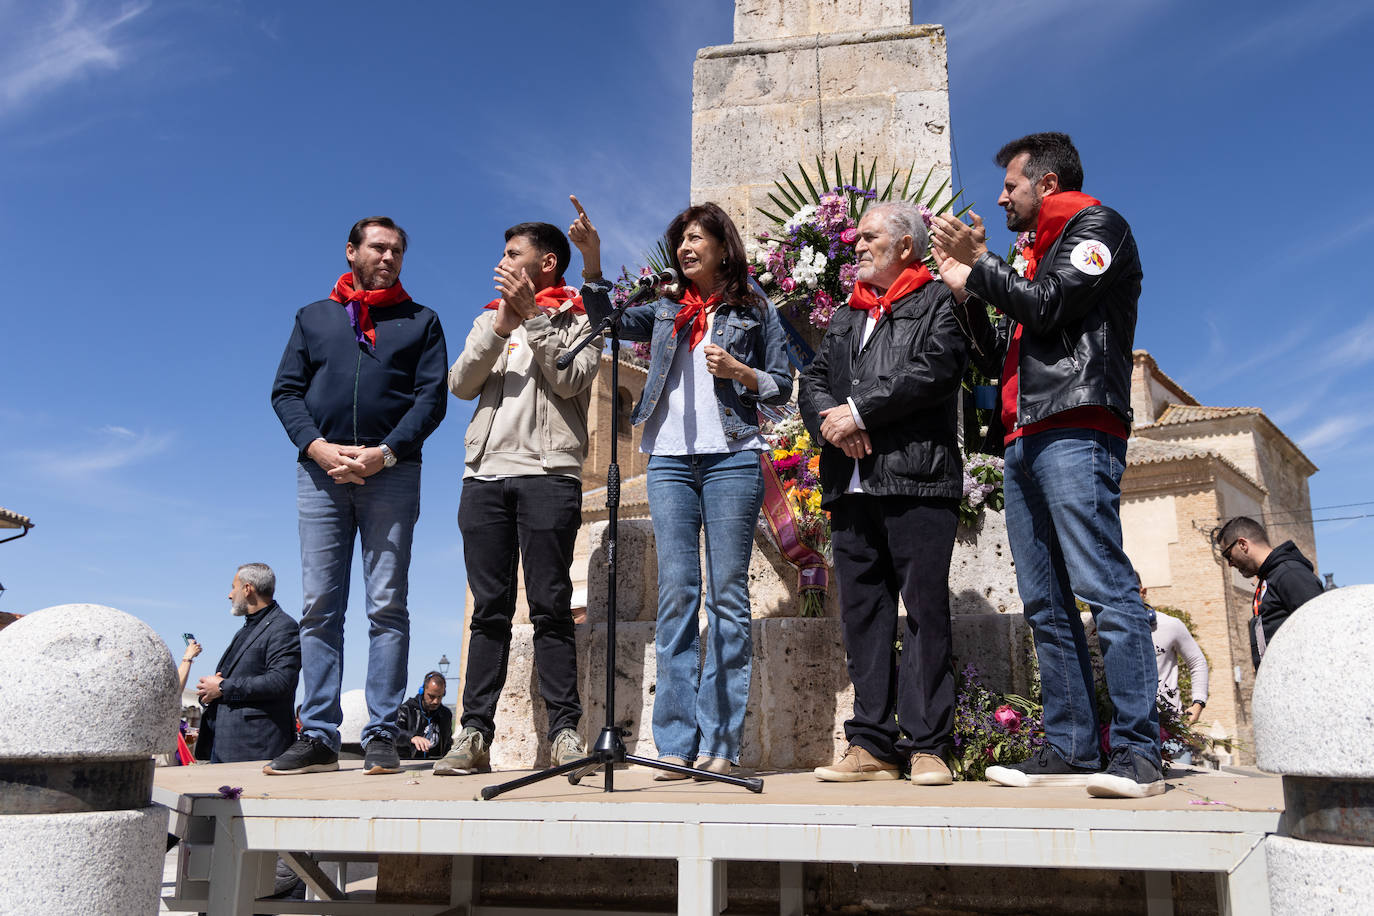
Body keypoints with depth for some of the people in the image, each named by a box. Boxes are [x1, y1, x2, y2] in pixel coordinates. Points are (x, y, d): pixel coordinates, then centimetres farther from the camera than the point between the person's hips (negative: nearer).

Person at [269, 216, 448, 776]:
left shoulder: (421, 322, 15)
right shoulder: (313, 318, 20)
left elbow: (431, 398, 3)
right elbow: (286, 391, 11)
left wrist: (384, 453, -11)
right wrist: (319, 447, -7)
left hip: (392, 473, -2)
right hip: (320, 473, 2)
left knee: (387, 607, -5)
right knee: (319, 608, 0)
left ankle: (381, 736, -2)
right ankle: (318, 738, 4)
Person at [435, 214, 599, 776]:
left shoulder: (577, 319, 11)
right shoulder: (490, 318, 24)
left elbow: (571, 381, -8)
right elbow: (461, 384, 8)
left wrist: (532, 315, -6)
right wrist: (502, 323, -3)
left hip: (549, 472, -4)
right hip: (485, 475, 4)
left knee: (550, 607, -6)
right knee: (489, 609, 2)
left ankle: (565, 732, -2)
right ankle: (475, 734, 3)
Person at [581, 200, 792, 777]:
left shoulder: (755, 310, 13)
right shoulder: (665, 309, 21)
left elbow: (783, 386, 11)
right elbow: (608, 319, 9)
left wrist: (740, 372, -7)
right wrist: (590, 258, -1)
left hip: (731, 458, -2)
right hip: (669, 460, 3)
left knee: (728, 595, -3)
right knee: (676, 594, -2)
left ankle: (721, 743, 1)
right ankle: (676, 744, 0)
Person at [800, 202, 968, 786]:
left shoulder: (939, 302, 8)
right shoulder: (847, 315, 26)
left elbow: (936, 369, -10)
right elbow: (813, 381, 16)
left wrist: (860, 410, -12)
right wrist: (830, 420, -5)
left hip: (916, 480, -6)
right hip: (851, 483, 6)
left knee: (926, 608, -5)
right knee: (862, 612, 4)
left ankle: (928, 746, -1)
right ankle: (873, 745, 9)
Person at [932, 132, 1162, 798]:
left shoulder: (1098, 226, 8)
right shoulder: (1035, 260, 30)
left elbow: (1048, 307, -9)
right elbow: (996, 361, 26)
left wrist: (979, 261, 4)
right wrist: (967, 287, 16)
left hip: (1076, 432, -9)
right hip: (1024, 443, 9)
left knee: (1104, 587, -14)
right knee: (1046, 605, 3)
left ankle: (1137, 753, -13)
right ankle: (1069, 749, 5)